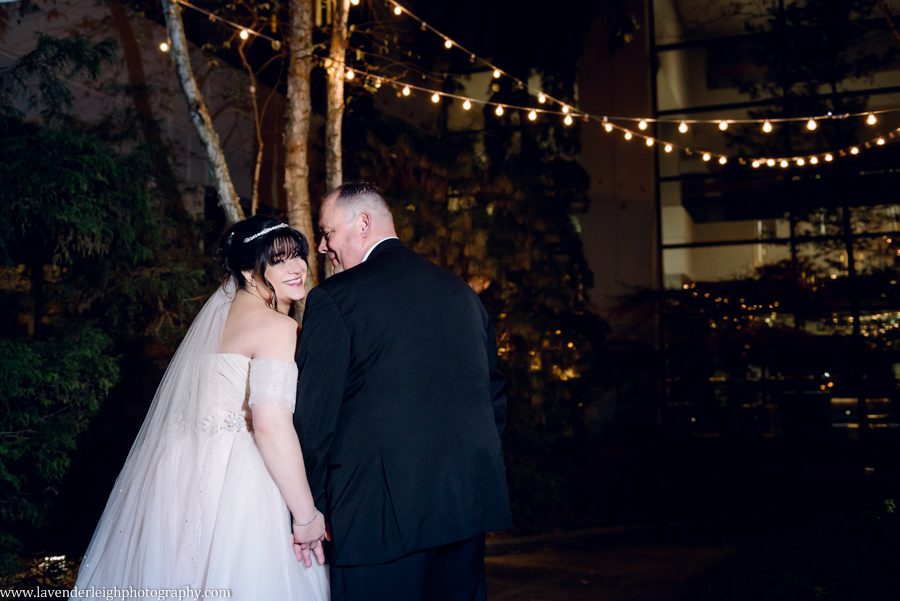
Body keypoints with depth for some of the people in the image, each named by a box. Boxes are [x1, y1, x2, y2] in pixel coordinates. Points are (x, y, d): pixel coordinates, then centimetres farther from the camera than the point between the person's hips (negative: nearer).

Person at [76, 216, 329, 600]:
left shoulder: (222, 309, 14)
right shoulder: (276, 326, -13)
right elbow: (272, 425, -24)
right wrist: (307, 516, -18)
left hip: (187, 471, 9)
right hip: (230, 481, -9)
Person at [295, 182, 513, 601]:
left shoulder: (334, 298, -6)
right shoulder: (462, 293, 12)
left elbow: (315, 413, -7)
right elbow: (495, 398, 15)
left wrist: (309, 509, 2)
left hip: (382, 511, -6)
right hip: (469, 501, 6)